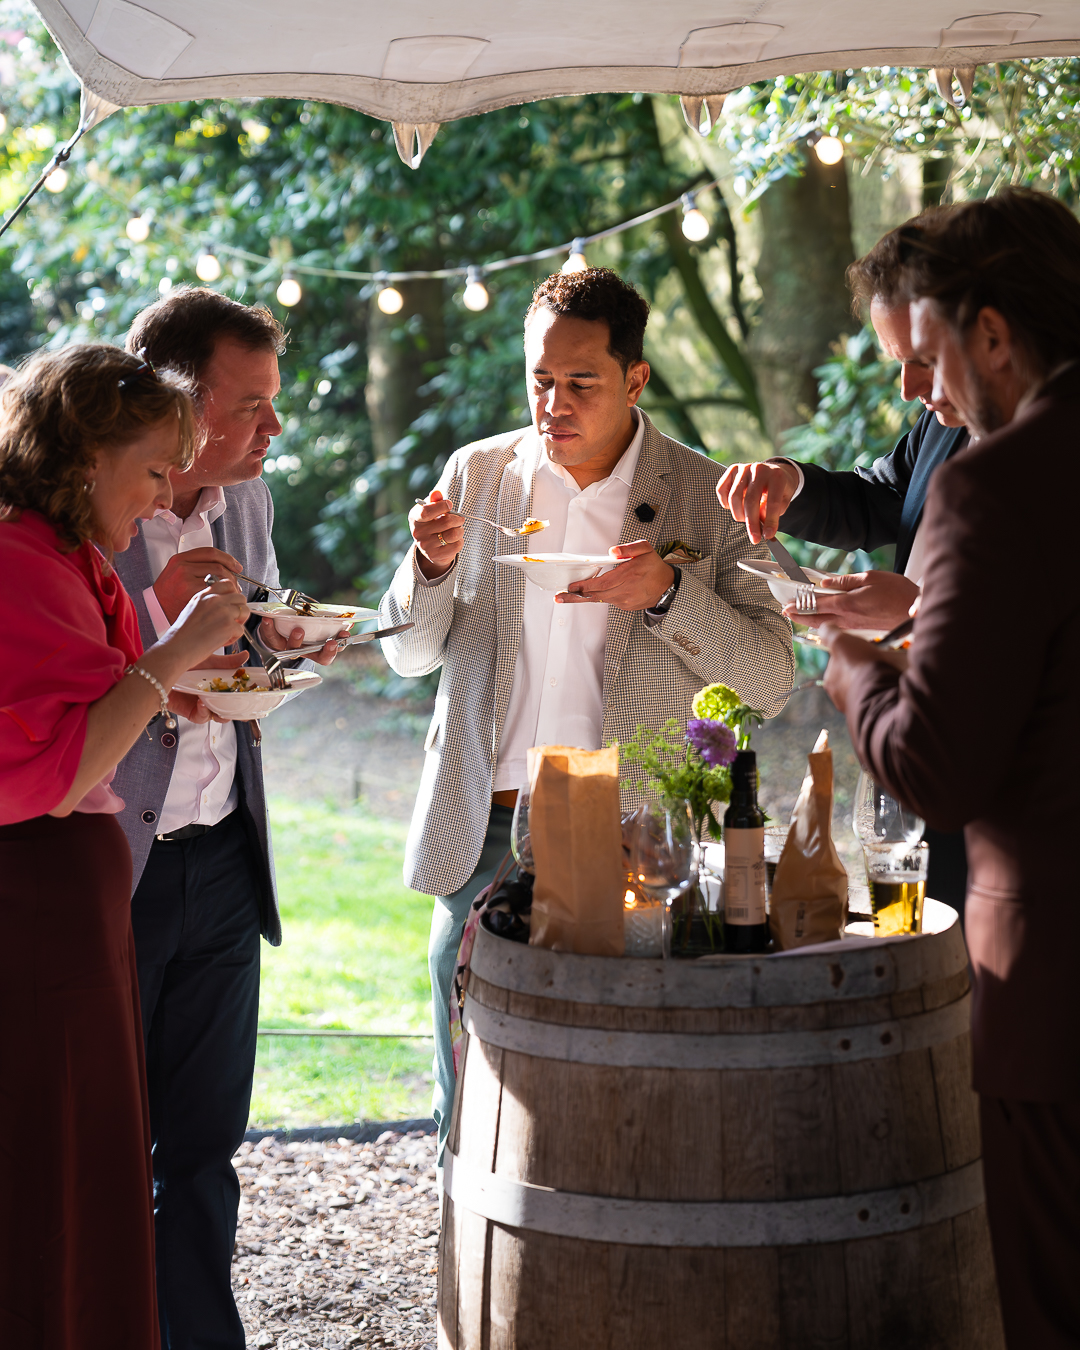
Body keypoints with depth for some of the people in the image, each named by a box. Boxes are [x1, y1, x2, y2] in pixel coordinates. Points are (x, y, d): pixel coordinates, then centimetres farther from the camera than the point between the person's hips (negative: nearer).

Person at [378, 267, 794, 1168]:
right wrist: (432, 564, -10)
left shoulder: (706, 498, -1)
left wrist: (668, 591, -21)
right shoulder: (479, 473, 7)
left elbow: (770, 682, -5)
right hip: (484, 838, 2)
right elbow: (409, 653, 11)